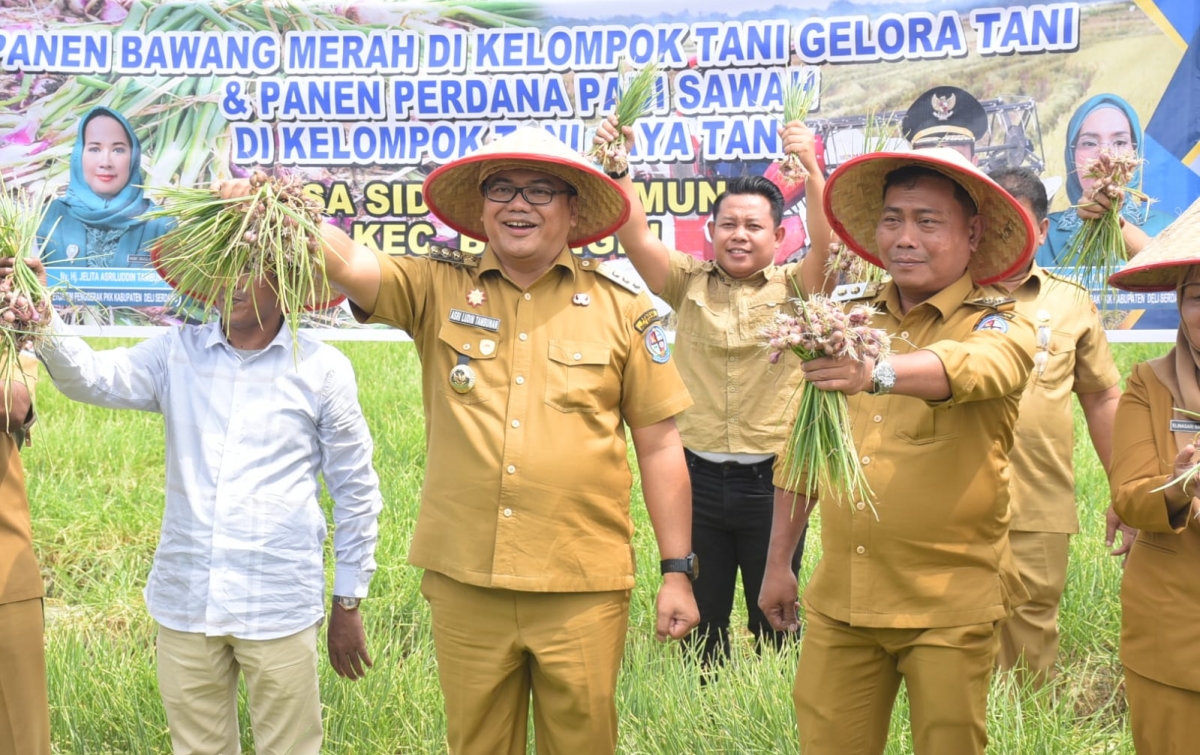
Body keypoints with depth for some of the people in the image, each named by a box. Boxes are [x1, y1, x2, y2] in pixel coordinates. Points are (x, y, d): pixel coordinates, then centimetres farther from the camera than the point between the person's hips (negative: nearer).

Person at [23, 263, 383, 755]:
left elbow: (355, 494, 4)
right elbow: (92, 378, -8)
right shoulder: (178, 354, 7)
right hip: (186, 600, 3)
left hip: (279, 611, -3)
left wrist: (348, 604, 6)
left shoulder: (321, 369, -1)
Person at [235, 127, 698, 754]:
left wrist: (678, 570, 3)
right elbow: (347, 264, -14)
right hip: (464, 581, 1)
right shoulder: (436, 289, 3)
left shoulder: (621, 308, 1)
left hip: (583, 587, -1)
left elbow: (659, 445, 4)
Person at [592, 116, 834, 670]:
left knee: (775, 623, 12)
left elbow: (829, 244, -17)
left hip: (772, 481, -1)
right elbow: (635, 237, -8)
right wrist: (617, 169, -22)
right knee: (699, 622, 13)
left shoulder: (795, 289, 2)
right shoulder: (689, 282, 6)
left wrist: (811, 170, -30)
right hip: (698, 480, 2)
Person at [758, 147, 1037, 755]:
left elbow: (971, 367, -30)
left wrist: (875, 372, -49)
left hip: (949, 606, -3)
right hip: (838, 598, 4)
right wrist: (777, 563, 14)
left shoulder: (1000, 327, -5)